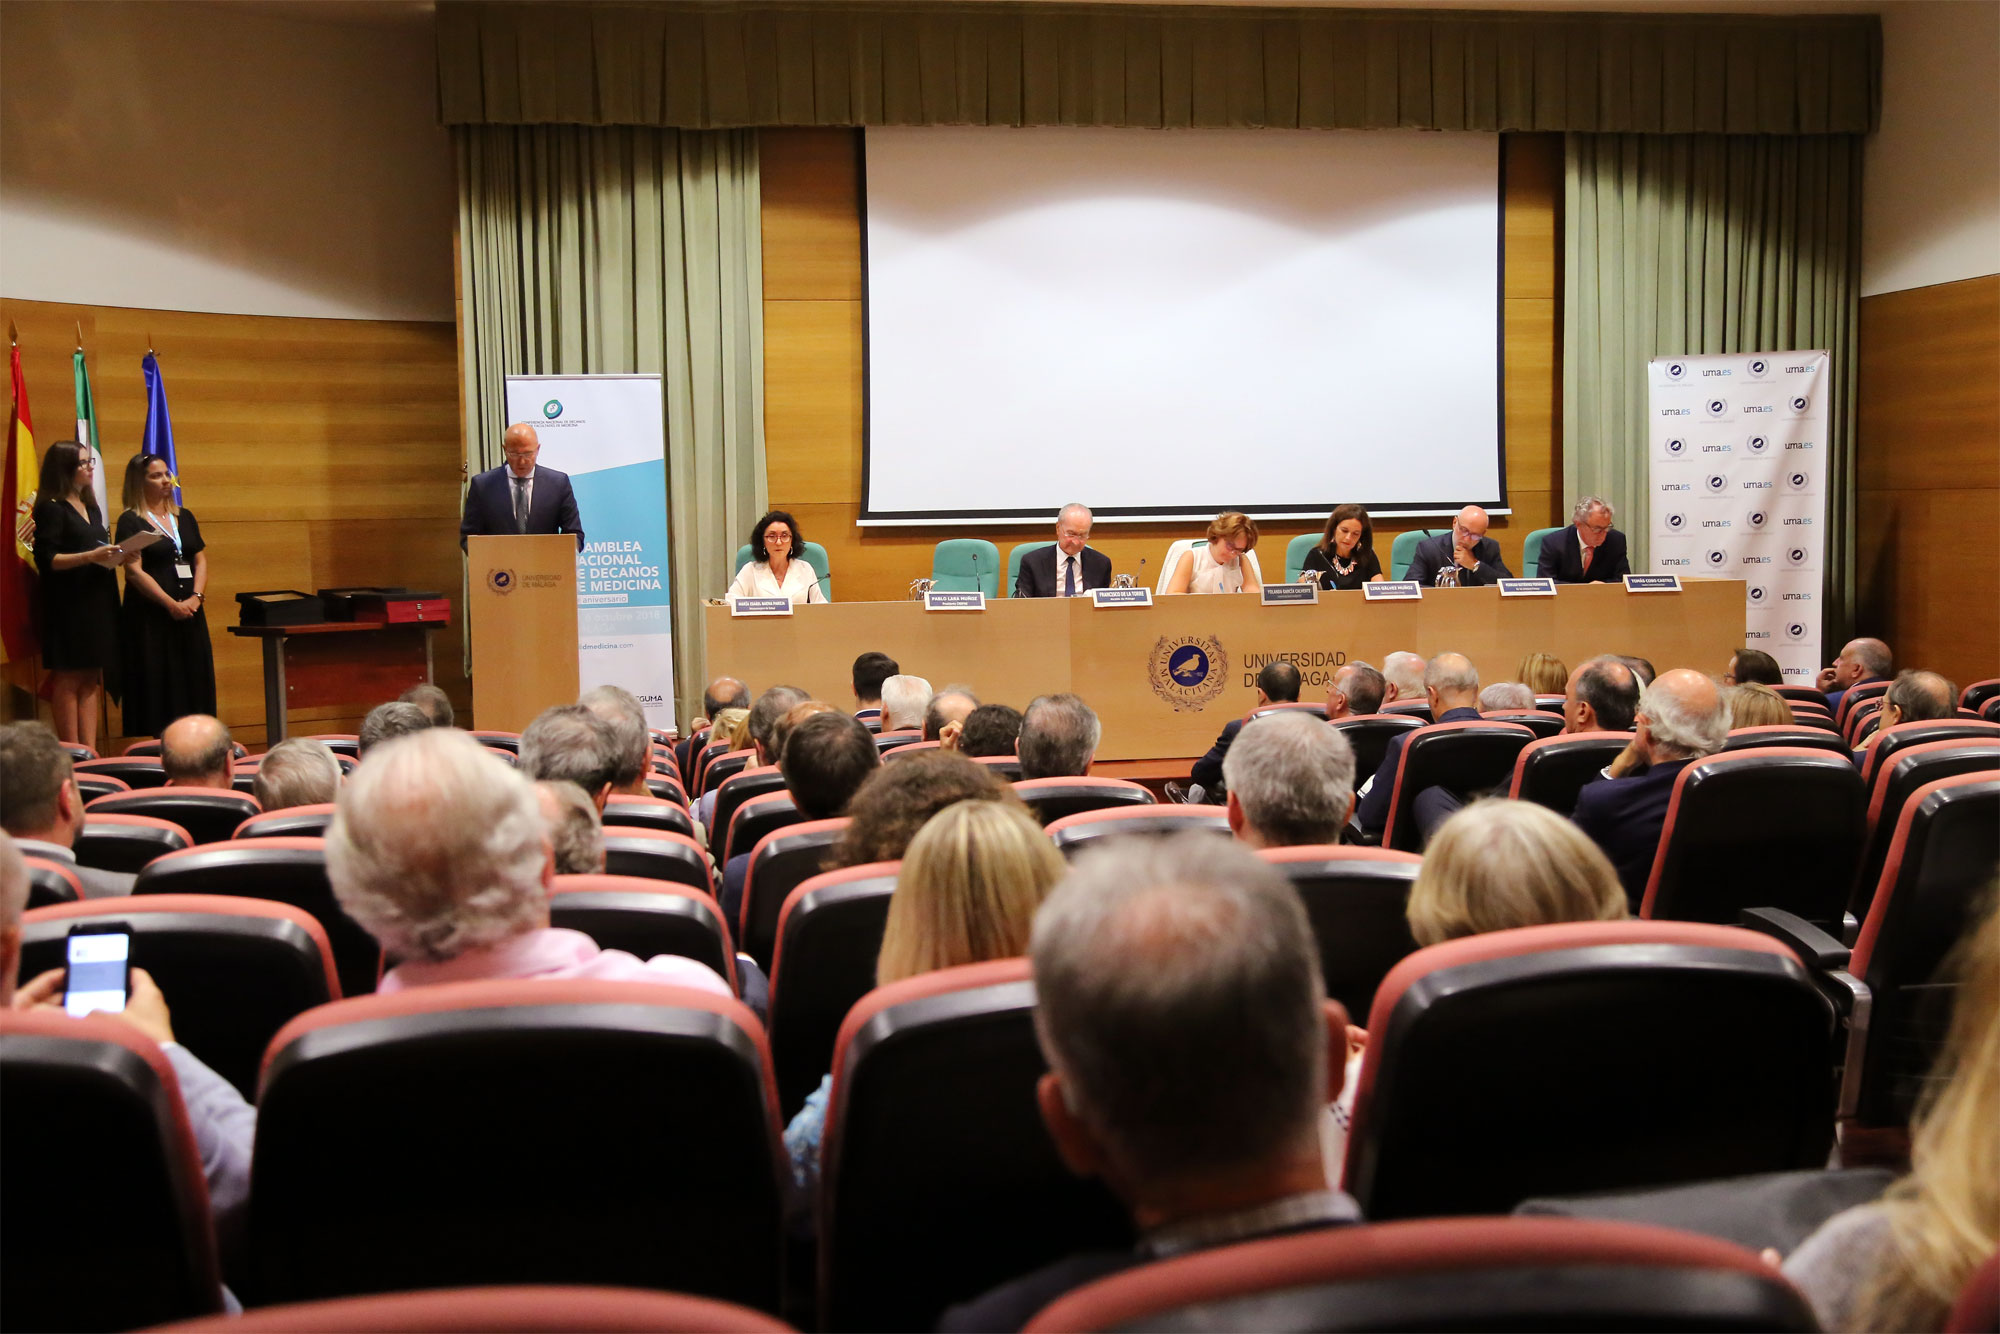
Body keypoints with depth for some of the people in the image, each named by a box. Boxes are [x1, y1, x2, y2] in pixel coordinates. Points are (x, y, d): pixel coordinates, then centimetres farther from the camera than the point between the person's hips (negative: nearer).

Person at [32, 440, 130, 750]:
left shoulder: (91, 508, 18)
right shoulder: (51, 509, -6)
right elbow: (47, 559, -14)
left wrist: (120, 558, 3)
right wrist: (91, 556, -24)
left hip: (97, 604, 8)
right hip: (68, 605, -8)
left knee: (91, 679, 5)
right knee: (69, 678, -5)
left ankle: (89, 750, 6)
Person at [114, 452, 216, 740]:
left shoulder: (184, 517, 14)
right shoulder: (130, 521, -3)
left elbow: (201, 560, 12)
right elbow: (134, 572, -10)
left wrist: (196, 597, -6)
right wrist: (172, 604, -16)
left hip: (189, 615, 6)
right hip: (149, 616, -5)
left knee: (194, 682, 3)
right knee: (156, 686, -5)